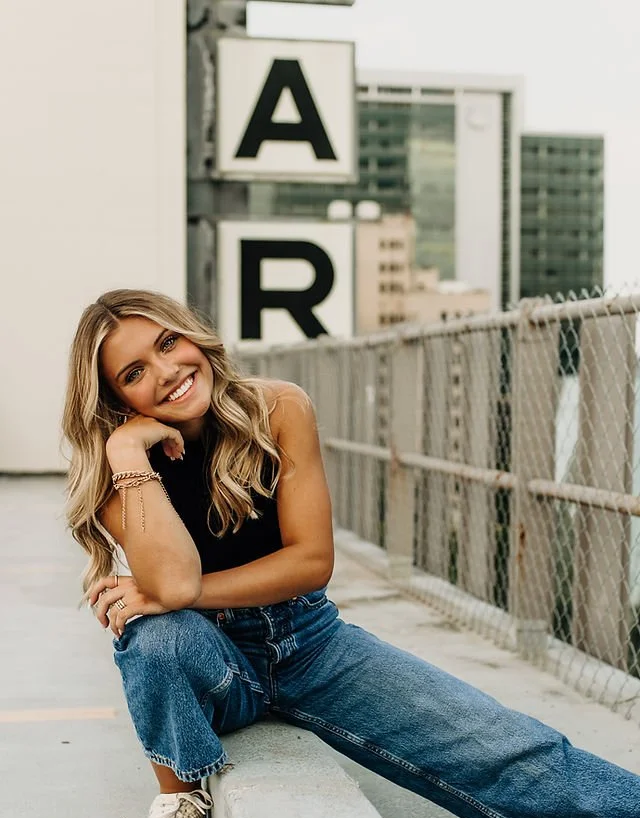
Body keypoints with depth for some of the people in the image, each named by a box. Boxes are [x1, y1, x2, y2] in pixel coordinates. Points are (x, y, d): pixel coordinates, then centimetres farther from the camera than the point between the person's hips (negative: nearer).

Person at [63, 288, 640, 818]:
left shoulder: (278, 410, -10)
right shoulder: (119, 469, -11)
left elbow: (312, 560, -14)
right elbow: (174, 580, -29)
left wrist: (179, 594, -21)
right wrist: (127, 450, -27)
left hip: (310, 642, 1)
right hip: (208, 665, 0)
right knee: (158, 633, -37)